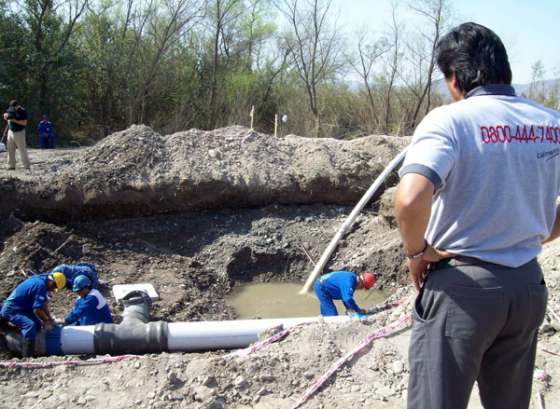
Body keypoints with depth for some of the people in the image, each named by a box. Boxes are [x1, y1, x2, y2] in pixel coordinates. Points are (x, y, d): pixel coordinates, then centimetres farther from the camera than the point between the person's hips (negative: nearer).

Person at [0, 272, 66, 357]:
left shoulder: (40, 279, 5)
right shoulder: (41, 285, -25)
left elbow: (43, 303, 13)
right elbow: (37, 309, -24)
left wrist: (49, 318, 9)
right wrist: (47, 321, -8)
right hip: (11, 310, -11)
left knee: (37, 325, 14)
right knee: (30, 325, -29)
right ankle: (27, 356, -32)